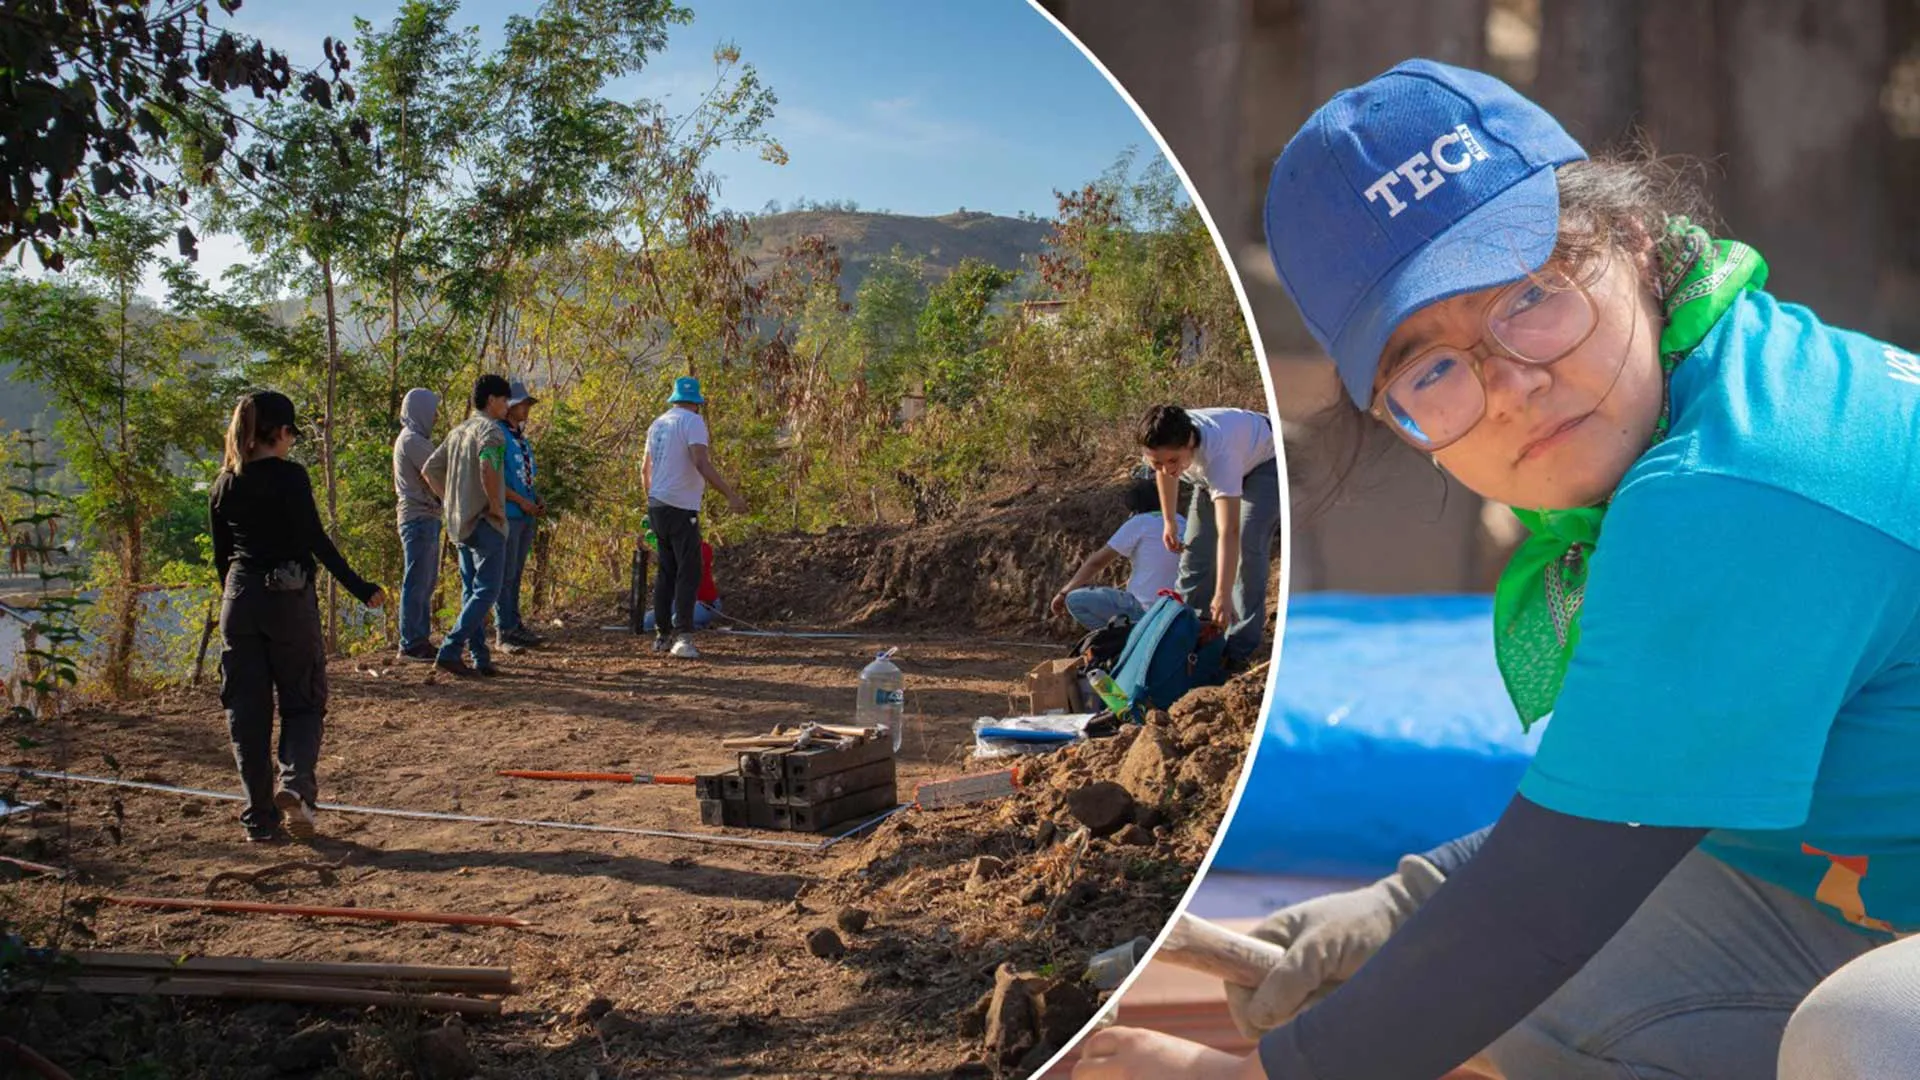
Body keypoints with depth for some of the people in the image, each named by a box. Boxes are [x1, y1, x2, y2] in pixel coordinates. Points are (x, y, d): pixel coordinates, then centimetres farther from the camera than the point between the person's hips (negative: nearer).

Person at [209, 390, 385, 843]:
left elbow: (221, 556, 13)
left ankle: (261, 818, 10)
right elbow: (316, 540, -12)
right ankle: (295, 784, -14)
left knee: (247, 709, 8)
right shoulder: (289, 476, -8)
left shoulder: (224, 486, 7)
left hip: (240, 601, 4)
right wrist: (361, 588, -8)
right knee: (303, 701, 9)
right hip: (288, 597, -4)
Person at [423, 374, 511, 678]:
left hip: (460, 523, 9)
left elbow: (429, 470, 17)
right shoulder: (491, 431, -12)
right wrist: (496, 505, -19)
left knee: (471, 591, 11)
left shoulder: (458, 432, 15)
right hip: (485, 523, -9)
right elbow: (487, 467, -31)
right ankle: (450, 650, -12)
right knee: (487, 590, -5)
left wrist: (451, 501, 15)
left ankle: (479, 657, 12)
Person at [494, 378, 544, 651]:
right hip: (507, 515, -8)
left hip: (527, 516, 8)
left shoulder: (522, 438, 17)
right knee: (505, 575, -4)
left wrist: (538, 500, 6)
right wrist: (522, 502, -15)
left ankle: (516, 625, 18)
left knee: (516, 574, 13)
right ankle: (505, 631, -1)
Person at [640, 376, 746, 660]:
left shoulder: (657, 423, 15)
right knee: (688, 573, -8)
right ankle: (683, 636, -18)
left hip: (657, 506, 8)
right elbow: (701, 463, -23)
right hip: (681, 508, -8)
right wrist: (731, 495, -25)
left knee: (666, 572, 14)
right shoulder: (692, 421, -10)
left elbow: (645, 468, 23)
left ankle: (661, 636, 15)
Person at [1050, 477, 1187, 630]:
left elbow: (1096, 561, -1)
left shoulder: (1139, 523, -5)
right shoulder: (1181, 523, 13)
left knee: (1075, 600, -1)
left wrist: (1064, 592, 7)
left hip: (1146, 609, -8)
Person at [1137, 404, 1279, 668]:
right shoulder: (1161, 446, -31)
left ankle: (1242, 645, -13)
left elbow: (1228, 532, -52)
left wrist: (1222, 595, -57)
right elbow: (1166, 472, -3)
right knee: (1195, 548, 3)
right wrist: (1169, 522, 5)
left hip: (1265, 461, -6)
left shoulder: (1217, 454, -48)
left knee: (1247, 546, -20)